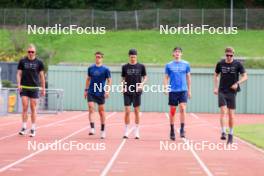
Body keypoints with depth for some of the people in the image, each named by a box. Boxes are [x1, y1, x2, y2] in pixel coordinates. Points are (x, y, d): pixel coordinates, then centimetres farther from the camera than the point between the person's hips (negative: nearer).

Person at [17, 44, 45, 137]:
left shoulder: (39, 62, 2)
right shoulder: (22, 61, 3)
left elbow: (42, 76, 7)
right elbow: (19, 74, 6)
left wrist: (43, 88, 5)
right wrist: (19, 84, -8)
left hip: (34, 88, 0)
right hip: (24, 87, 0)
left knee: (33, 108, 2)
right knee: (25, 107, -5)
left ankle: (33, 129, 8)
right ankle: (24, 128, 2)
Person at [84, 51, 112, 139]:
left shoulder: (106, 69, -3)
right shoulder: (90, 68, 6)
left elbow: (109, 81, -1)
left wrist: (107, 90, -13)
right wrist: (86, 90, 12)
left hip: (101, 93, -2)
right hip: (91, 92, 2)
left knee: (101, 111, 5)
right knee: (91, 108, -15)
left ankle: (103, 131, 16)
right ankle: (92, 129, -19)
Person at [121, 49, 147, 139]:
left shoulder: (141, 66, 2)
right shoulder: (125, 67, 3)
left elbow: (145, 77, 8)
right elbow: (123, 78, 11)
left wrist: (142, 84, -10)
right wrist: (123, 87, -5)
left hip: (137, 92, 0)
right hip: (127, 92, 0)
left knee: (136, 111, 5)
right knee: (127, 111, -5)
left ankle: (137, 132, 13)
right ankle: (126, 132, 4)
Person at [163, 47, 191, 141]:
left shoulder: (186, 64, 5)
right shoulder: (169, 65, 4)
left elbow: (188, 78, 11)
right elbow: (166, 78, 8)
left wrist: (189, 90, 9)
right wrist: (165, 88, -6)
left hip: (183, 90, 0)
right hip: (172, 91, 0)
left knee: (182, 108, -15)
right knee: (172, 111, 4)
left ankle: (182, 129, -9)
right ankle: (172, 131, 15)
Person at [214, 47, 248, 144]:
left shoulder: (238, 64, -4)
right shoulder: (220, 63, 1)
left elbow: (245, 76, -2)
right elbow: (216, 75, 15)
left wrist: (237, 83, -18)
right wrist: (216, 87, 4)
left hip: (232, 92, 0)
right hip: (222, 91, 0)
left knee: (231, 114, 3)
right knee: (223, 111, -14)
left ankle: (230, 134, 16)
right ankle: (223, 132, -16)